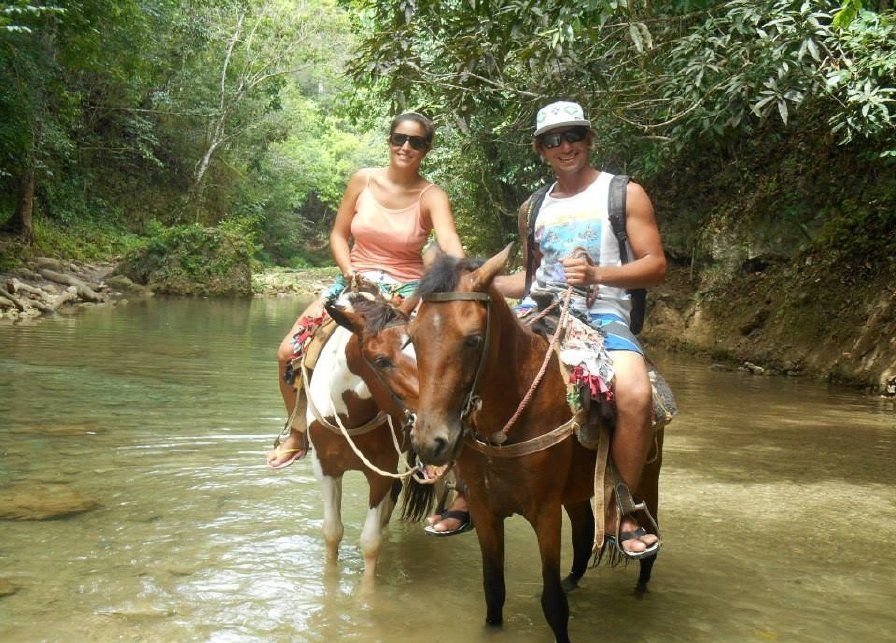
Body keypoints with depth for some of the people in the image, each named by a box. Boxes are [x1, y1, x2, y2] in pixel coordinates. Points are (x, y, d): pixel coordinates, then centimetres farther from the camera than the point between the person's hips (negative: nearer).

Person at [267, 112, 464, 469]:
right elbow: (338, 235, 6)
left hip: (406, 288, -2)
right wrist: (351, 275, -11)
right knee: (290, 351, -9)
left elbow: (450, 244, -26)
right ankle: (298, 433, 13)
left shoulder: (432, 197, -8)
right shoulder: (363, 180, 0)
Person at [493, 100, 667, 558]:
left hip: (602, 316, -5)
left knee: (635, 393, -34)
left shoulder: (625, 194, 5)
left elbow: (655, 266, -2)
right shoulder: (534, 208, 20)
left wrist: (597, 274, -17)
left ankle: (619, 511, -15)